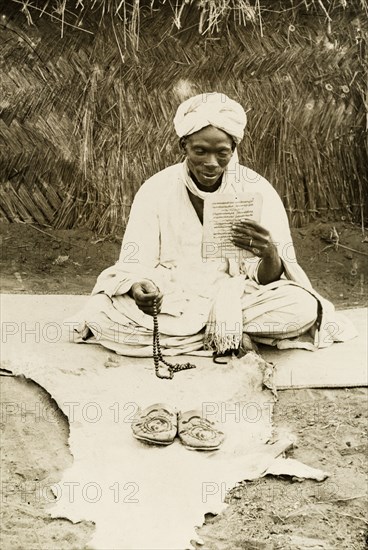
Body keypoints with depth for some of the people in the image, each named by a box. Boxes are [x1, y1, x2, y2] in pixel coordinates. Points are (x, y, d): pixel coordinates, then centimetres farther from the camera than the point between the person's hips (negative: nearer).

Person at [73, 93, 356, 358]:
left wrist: (270, 256, -32)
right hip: (171, 301, 1)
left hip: (237, 298, -1)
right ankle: (234, 337, -15)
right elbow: (134, 265, -7)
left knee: (302, 308, -28)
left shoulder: (258, 191, -6)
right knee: (100, 313, -27)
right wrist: (139, 288, -31)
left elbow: (267, 280, -8)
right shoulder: (156, 190, -4)